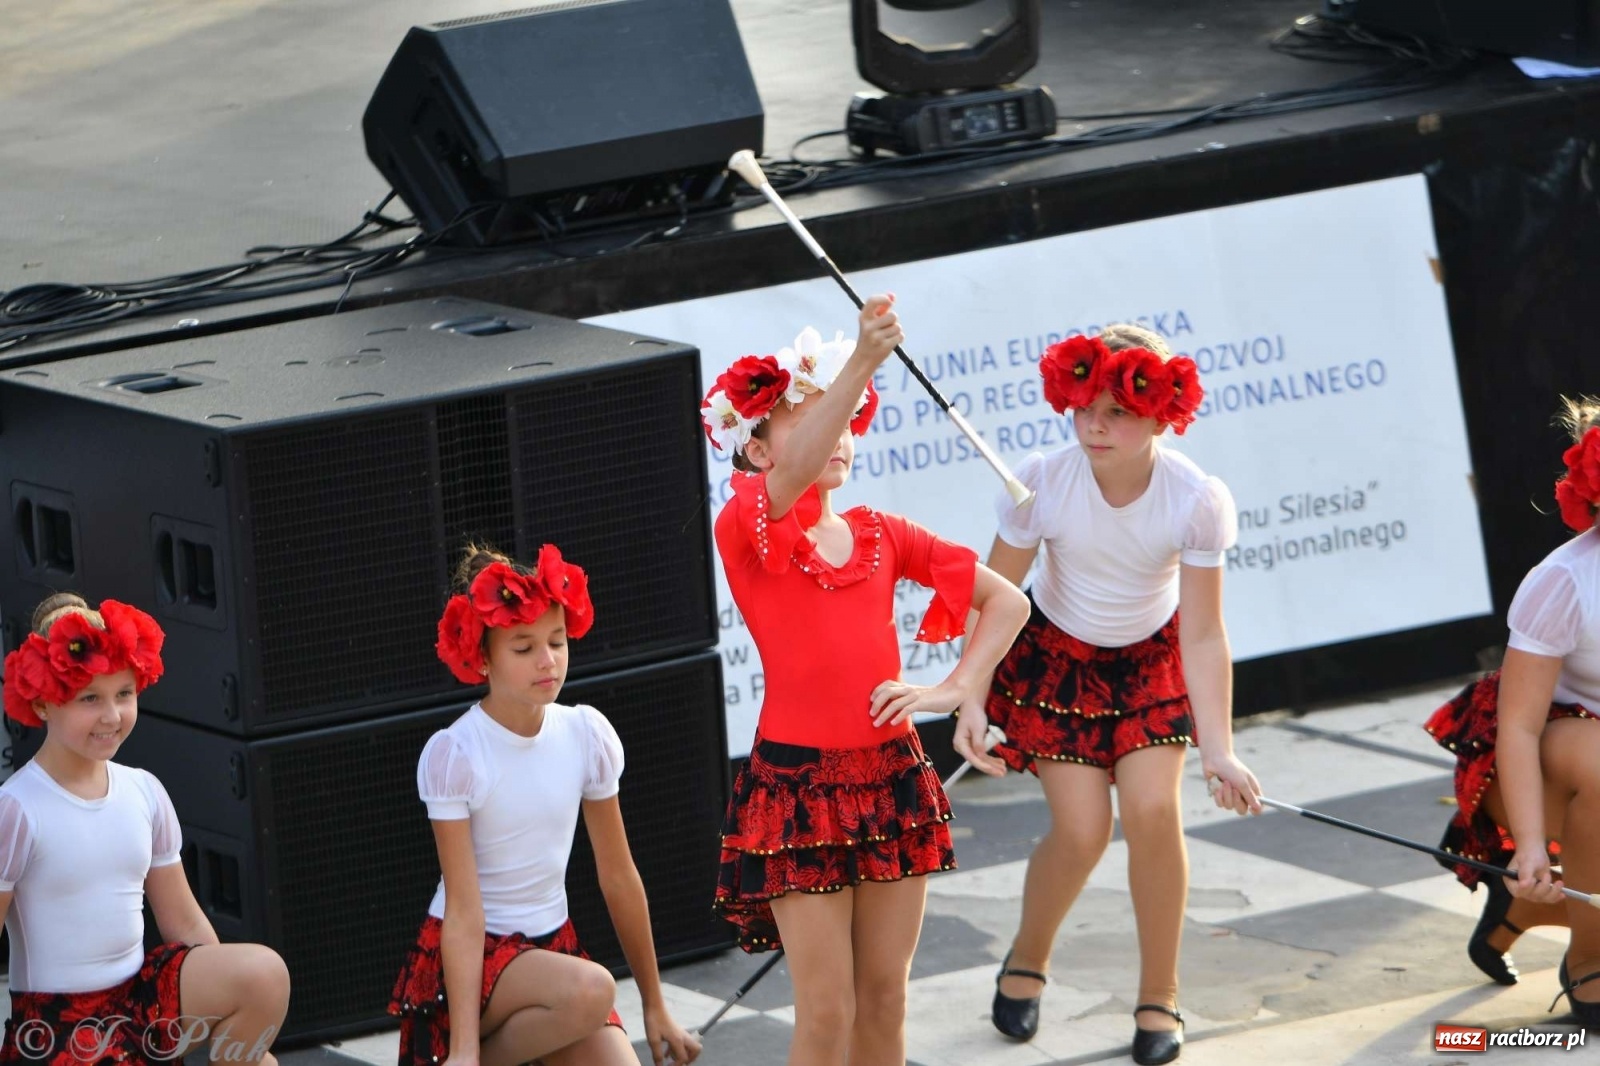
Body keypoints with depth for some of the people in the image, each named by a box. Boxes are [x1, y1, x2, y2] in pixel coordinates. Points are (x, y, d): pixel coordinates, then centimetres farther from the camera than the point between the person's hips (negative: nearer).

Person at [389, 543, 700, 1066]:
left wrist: (655, 1007, 10)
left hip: (551, 946, 5)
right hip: (472, 962, -5)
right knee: (590, 990, -34)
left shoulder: (586, 734, -4)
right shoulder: (452, 756, -17)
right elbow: (464, 912, -19)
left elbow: (620, 879, 5)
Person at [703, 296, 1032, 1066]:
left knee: (885, 994, 10)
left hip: (892, 778, 5)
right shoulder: (745, 534, -8)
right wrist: (863, 359, -42)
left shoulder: (882, 537, 7)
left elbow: (1006, 600, 10)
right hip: (797, 783, -5)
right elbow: (798, 471, -31)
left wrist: (956, 689, -5)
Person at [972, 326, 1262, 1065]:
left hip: (1150, 658, 0)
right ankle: (1026, 963, 21)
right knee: (1081, 830, -11)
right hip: (1056, 658, 0)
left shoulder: (1197, 500, -27)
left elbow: (1204, 635, -22)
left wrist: (1218, 750, -27)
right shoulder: (1041, 483, -28)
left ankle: (1159, 997, 3)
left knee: (1153, 810, -17)